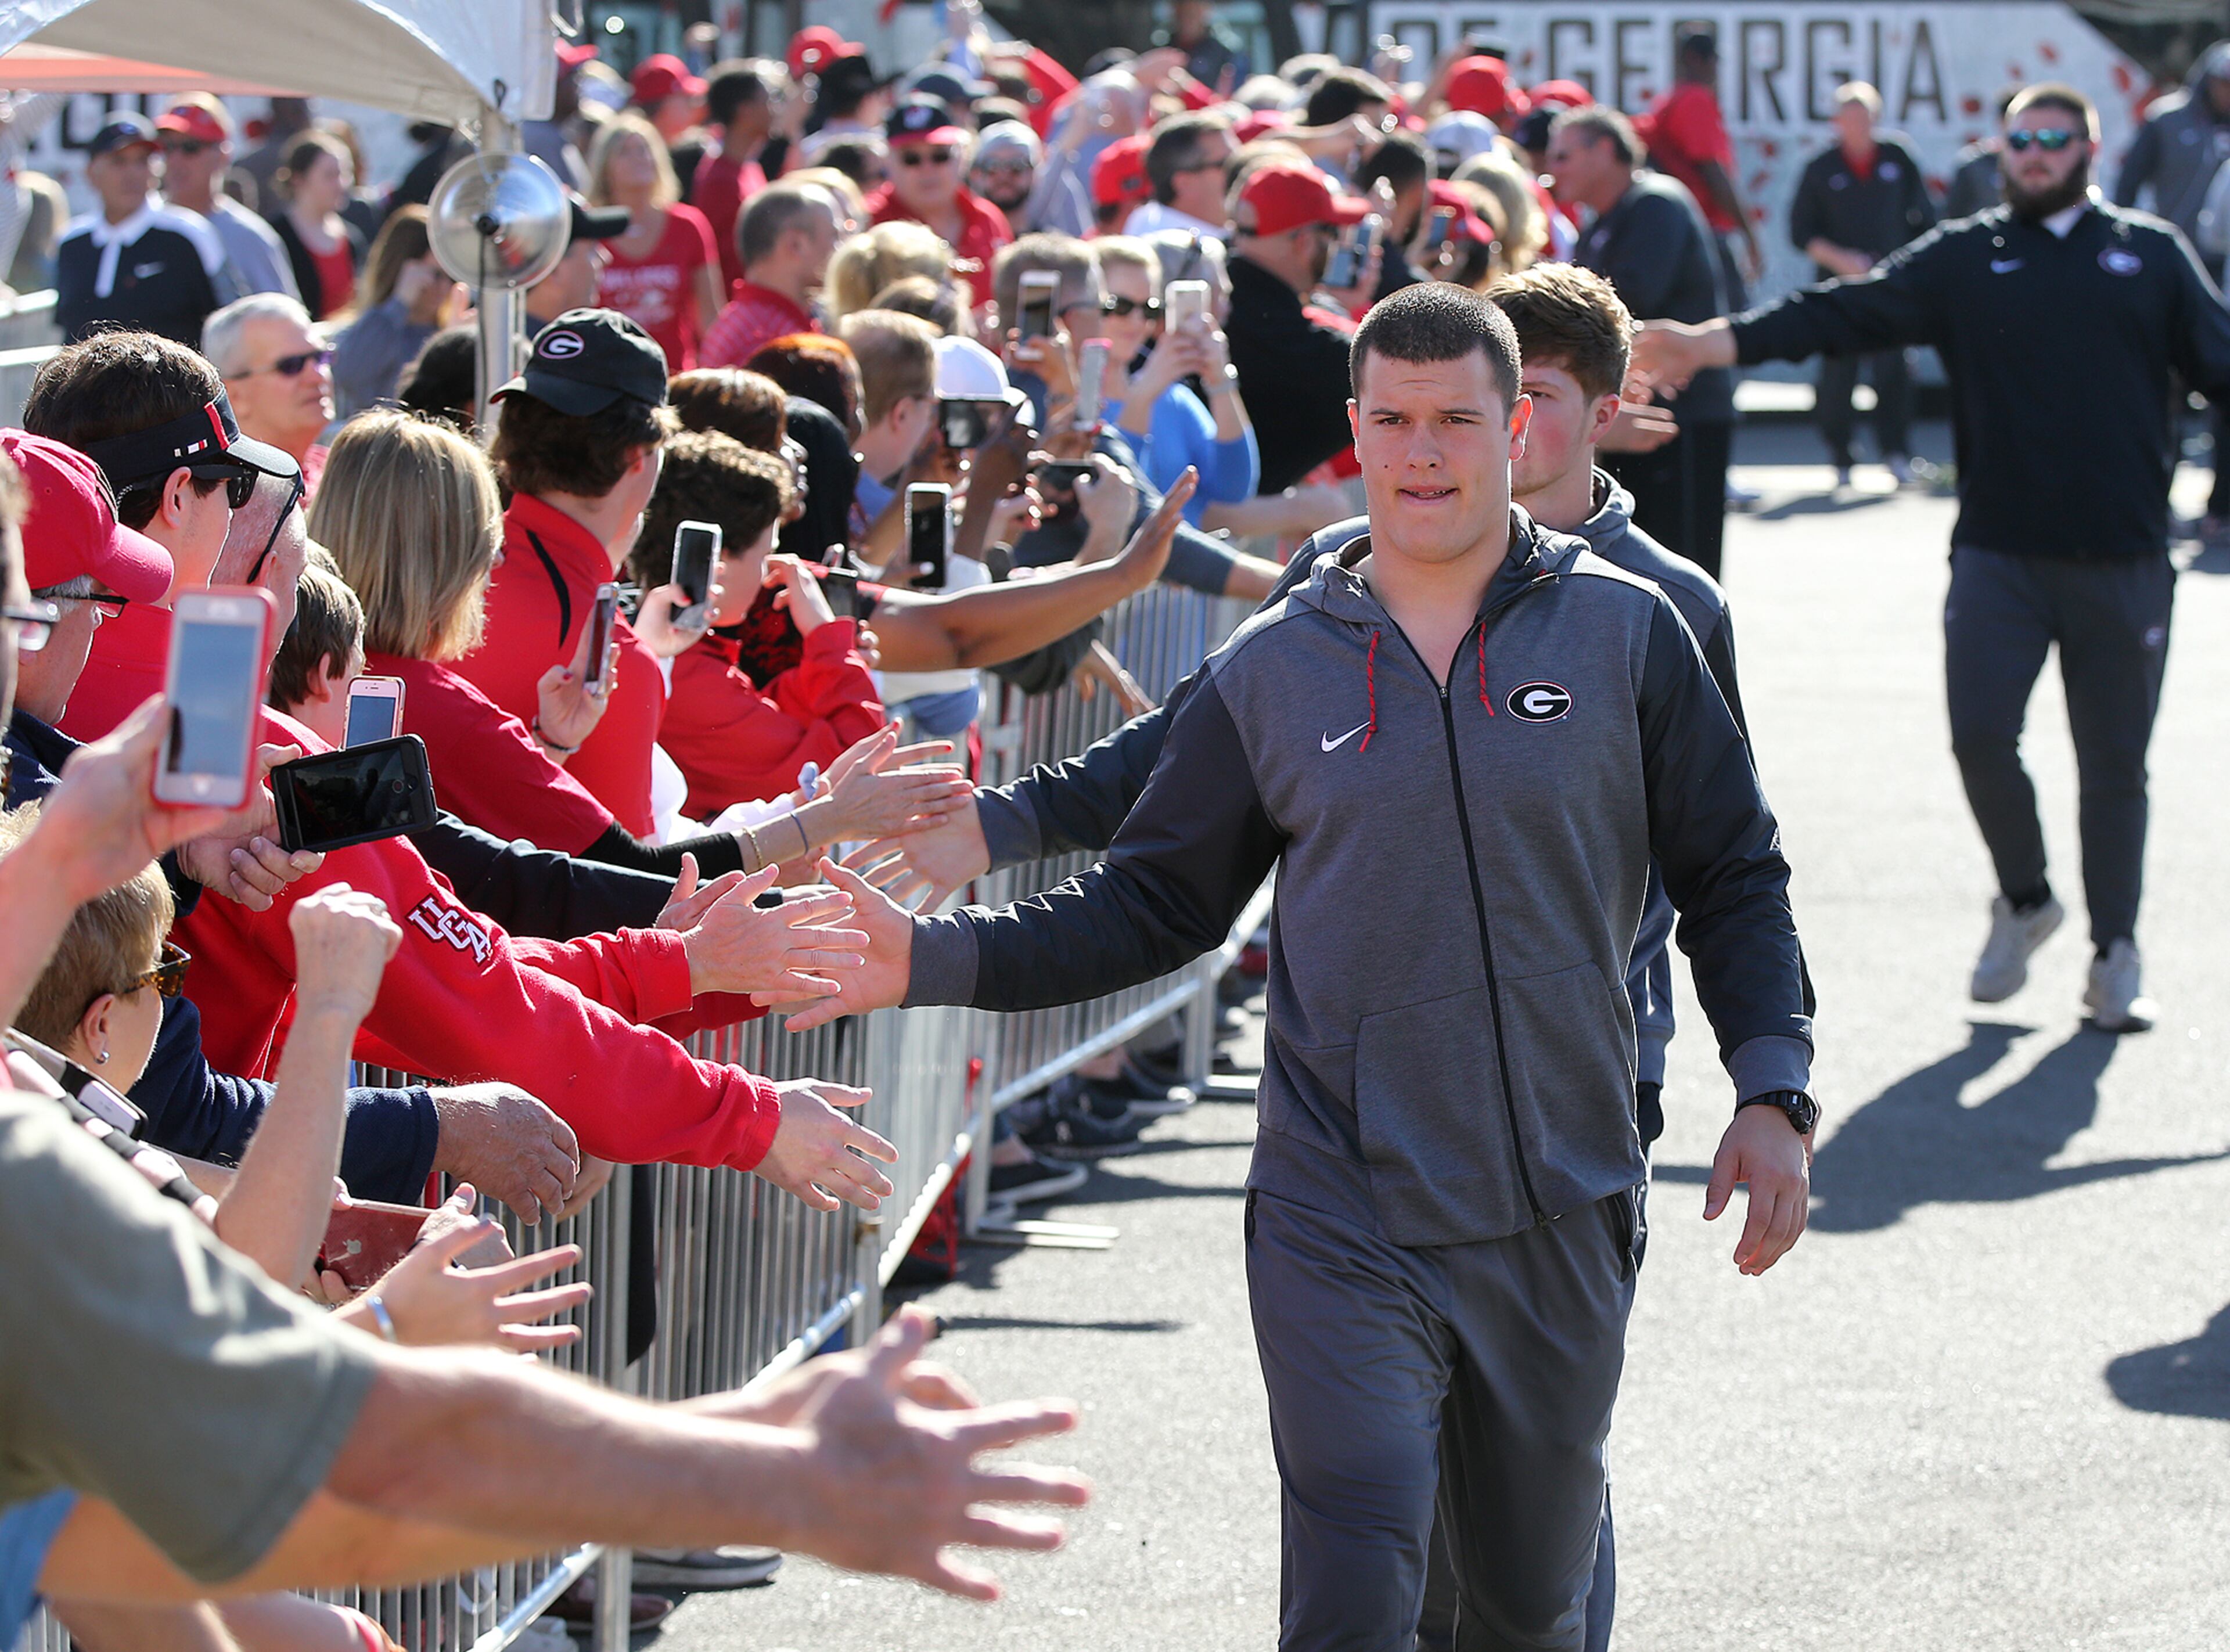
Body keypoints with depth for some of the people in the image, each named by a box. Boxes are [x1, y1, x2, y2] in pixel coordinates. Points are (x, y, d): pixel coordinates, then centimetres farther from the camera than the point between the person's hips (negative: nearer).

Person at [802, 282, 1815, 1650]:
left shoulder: (1625, 634, 1)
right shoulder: (1277, 668, 4)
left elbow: (1734, 879, 6)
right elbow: (1151, 905, 8)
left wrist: (1774, 1091, -6)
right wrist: (934, 959, -3)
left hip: (1562, 1218, 1)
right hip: (1342, 1220, -1)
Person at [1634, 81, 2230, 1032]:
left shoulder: (2151, 256, 8)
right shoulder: (1964, 258, 7)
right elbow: (1849, 314, -1)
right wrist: (1709, 344, -12)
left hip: (2123, 561, 0)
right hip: (1999, 552, 0)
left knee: (2114, 765, 5)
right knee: (1980, 735, -9)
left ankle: (2115, 957, 16)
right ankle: (2023, 901, 17)